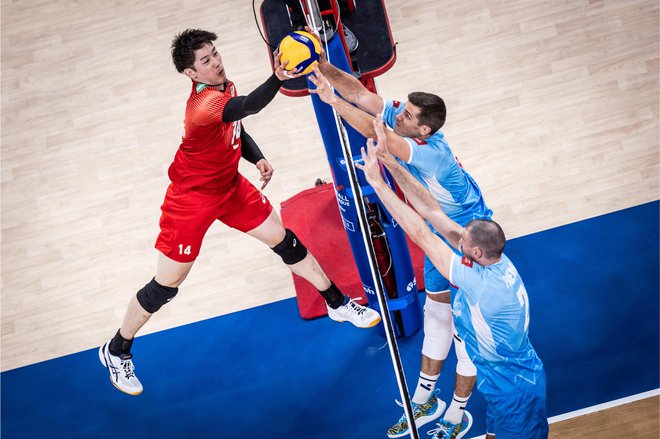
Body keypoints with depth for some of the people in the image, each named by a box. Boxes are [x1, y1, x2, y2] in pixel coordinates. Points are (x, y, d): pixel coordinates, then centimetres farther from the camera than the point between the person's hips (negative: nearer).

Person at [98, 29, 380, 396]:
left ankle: (338, 304, 29)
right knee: (166, 285, 1)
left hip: (230, 186, 8)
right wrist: (278, 78, -72)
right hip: (192, 198, -8)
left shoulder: (224, 87, -7)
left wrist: (258, 159, -7)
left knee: (285, 240, 11)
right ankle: (116, 351, 24)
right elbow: (248, 107, -55)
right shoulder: (204, 105, -34)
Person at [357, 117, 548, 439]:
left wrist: (377, 183, -32)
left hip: (515, 391, -8)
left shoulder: (484, 283, -36)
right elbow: (432, 211, -14)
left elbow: (421, 235, -35)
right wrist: (389, 161, -18)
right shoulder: (494, 257, -13)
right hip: (508, 380, 8)